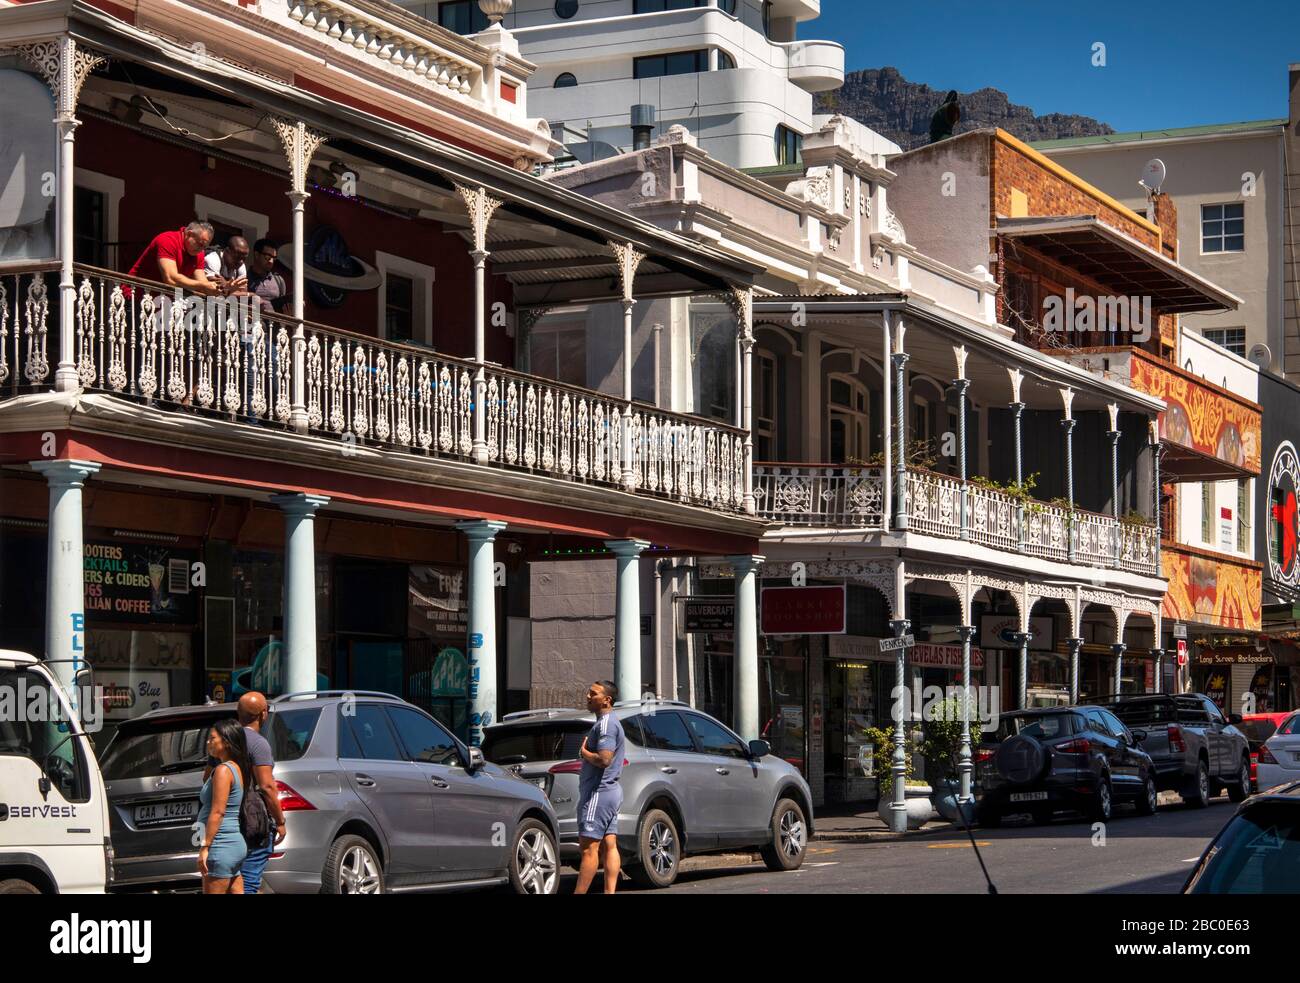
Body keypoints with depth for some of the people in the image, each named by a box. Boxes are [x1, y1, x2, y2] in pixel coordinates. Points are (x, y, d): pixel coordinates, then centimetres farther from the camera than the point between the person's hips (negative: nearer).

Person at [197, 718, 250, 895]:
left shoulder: (223, 770, -12)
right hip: (236, 843, 10)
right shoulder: (238, 768, 16)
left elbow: (217, 812, -18)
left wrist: (205, 847, -19)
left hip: (221, 847, -10)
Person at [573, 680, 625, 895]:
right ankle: (610, 892, 2)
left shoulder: (606, 724, -14)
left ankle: (579, 893, -10)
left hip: (599, 793, -11)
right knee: (609, 845, 5)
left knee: (589, 847, -10)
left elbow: (603, 759, -26)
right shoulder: (611, 722, 19)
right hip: (610, 790, 11)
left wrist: (584, 752, -10)